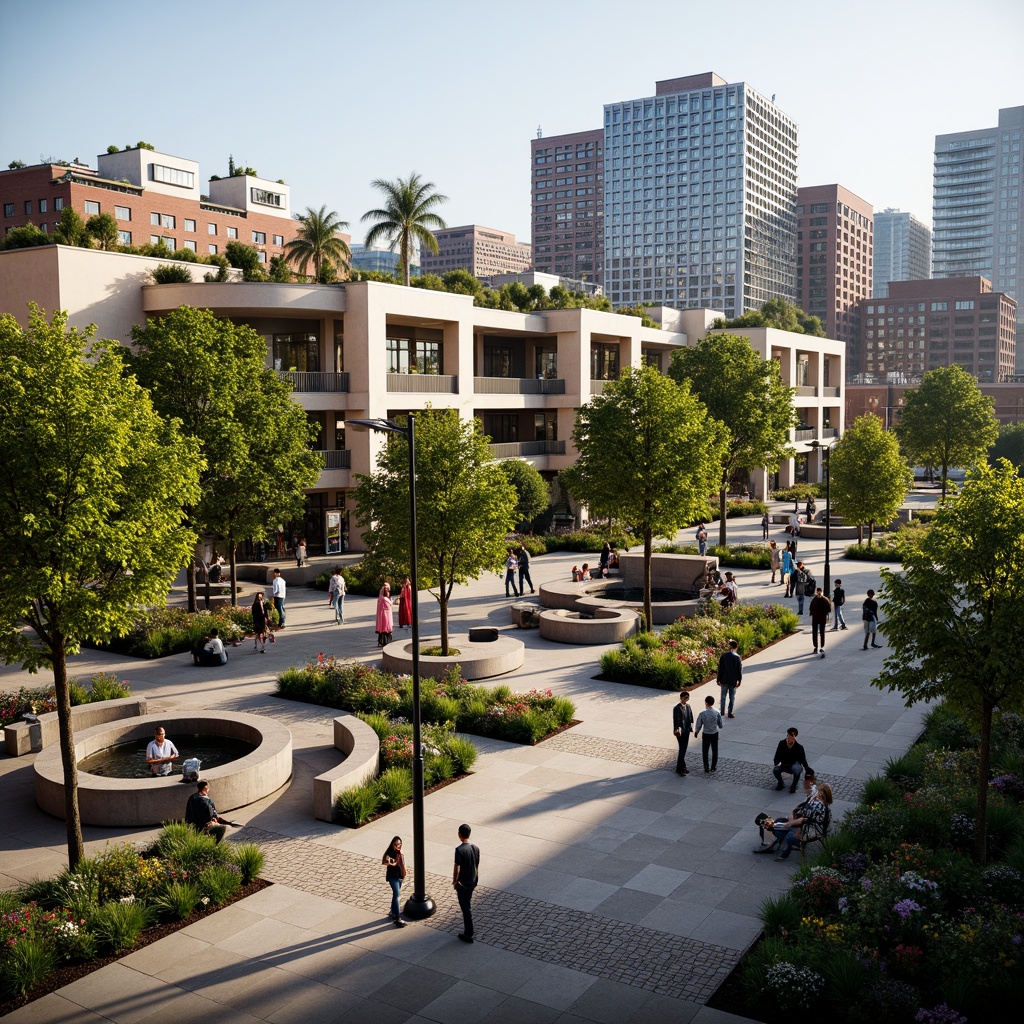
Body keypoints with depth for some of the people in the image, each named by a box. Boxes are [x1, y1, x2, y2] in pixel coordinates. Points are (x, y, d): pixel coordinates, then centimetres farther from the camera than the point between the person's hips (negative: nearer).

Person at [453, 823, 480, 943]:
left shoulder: (459, 850, -23)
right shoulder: (476, 848, -3)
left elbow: (457, 868, -20)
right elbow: (477, 866, 6)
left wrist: (454, 881, -5)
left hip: (463, 883, -6)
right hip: (473, 881, 6)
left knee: (465, 907, 3)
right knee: (467, 905, 24)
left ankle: (468, 934, 9)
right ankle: (468, 928, 38)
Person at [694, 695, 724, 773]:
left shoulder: (702, 714, -18)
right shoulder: (717, 713, -12)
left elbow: (699, 725, -9)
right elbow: (720, 724, 1)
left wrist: (696, 732, 12)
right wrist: (719, 728, 26)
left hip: (706, 735, -2)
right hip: (715, 734, 2)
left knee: (705, 752, 13)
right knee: (715, 751, 18)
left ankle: (706, 769, 16)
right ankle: (713, 767, 27)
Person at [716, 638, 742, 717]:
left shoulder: (724, 655, -7)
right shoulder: (737, 657, -10)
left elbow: (720, 668, -4)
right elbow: (739, 670, -6)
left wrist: (718, 679, 4)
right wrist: (739, 680, 6)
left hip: (724, 680, 1)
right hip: (733, 680, -1)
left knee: (723, 697, 11)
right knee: (732, 697, 11)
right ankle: (729, 713, 13)